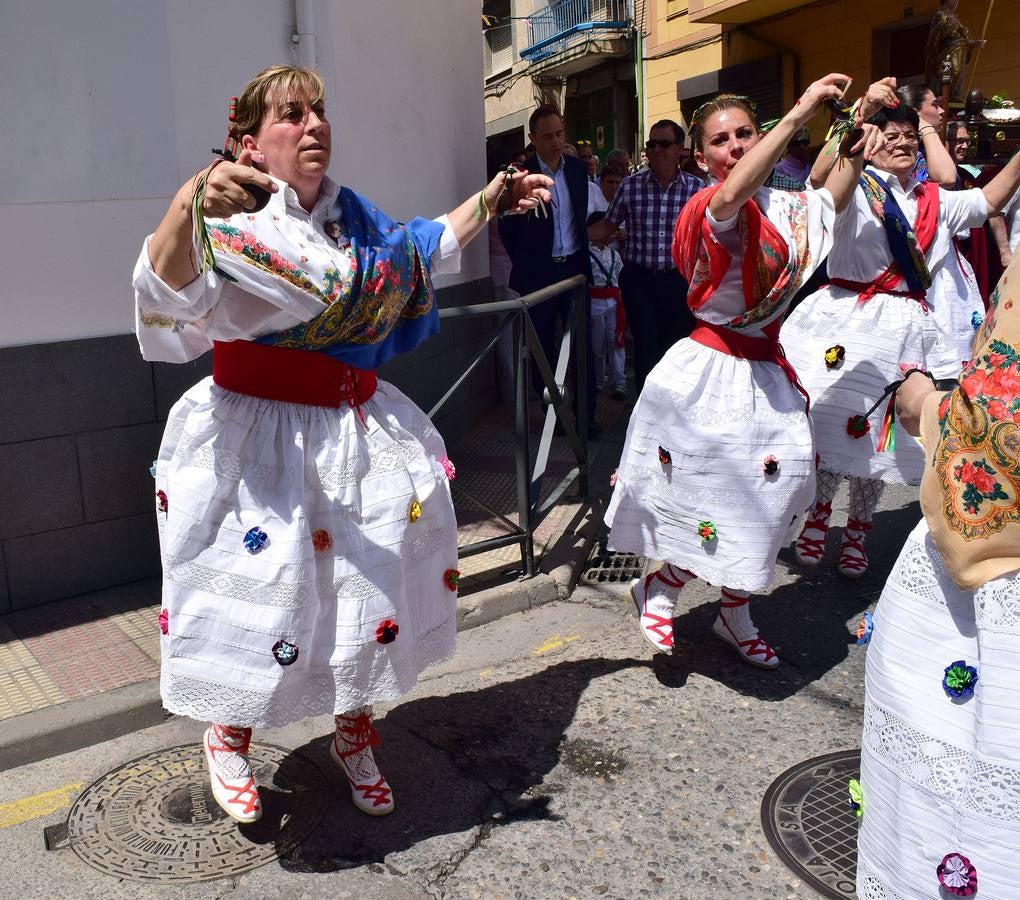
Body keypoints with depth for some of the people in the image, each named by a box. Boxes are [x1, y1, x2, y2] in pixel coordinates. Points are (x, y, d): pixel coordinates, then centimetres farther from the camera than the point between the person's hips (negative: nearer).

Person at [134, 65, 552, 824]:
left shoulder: (355, 216, 10)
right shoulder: (229, 219, -12)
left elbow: (424, 255, 29)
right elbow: (167, 292, -32)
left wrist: (488, 202, 28)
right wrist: (188, 208, -49)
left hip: (360, 434, 7)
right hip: (259, 440, -6)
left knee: (368, 585, 12)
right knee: (261, 592, 1)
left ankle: (354, 736, 36)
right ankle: (229, 739, 32)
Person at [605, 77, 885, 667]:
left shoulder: (783, 208, 10)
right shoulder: (708, 210, -14)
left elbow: (836, 199, 28)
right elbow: (731, 195, -38)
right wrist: (800, 114, -39)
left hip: (767, 369, 8)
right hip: (711, 371, -7)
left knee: (764, 497, 13)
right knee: (718, 500, -5)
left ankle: (736, 615, 33)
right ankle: (659, 586, 24)